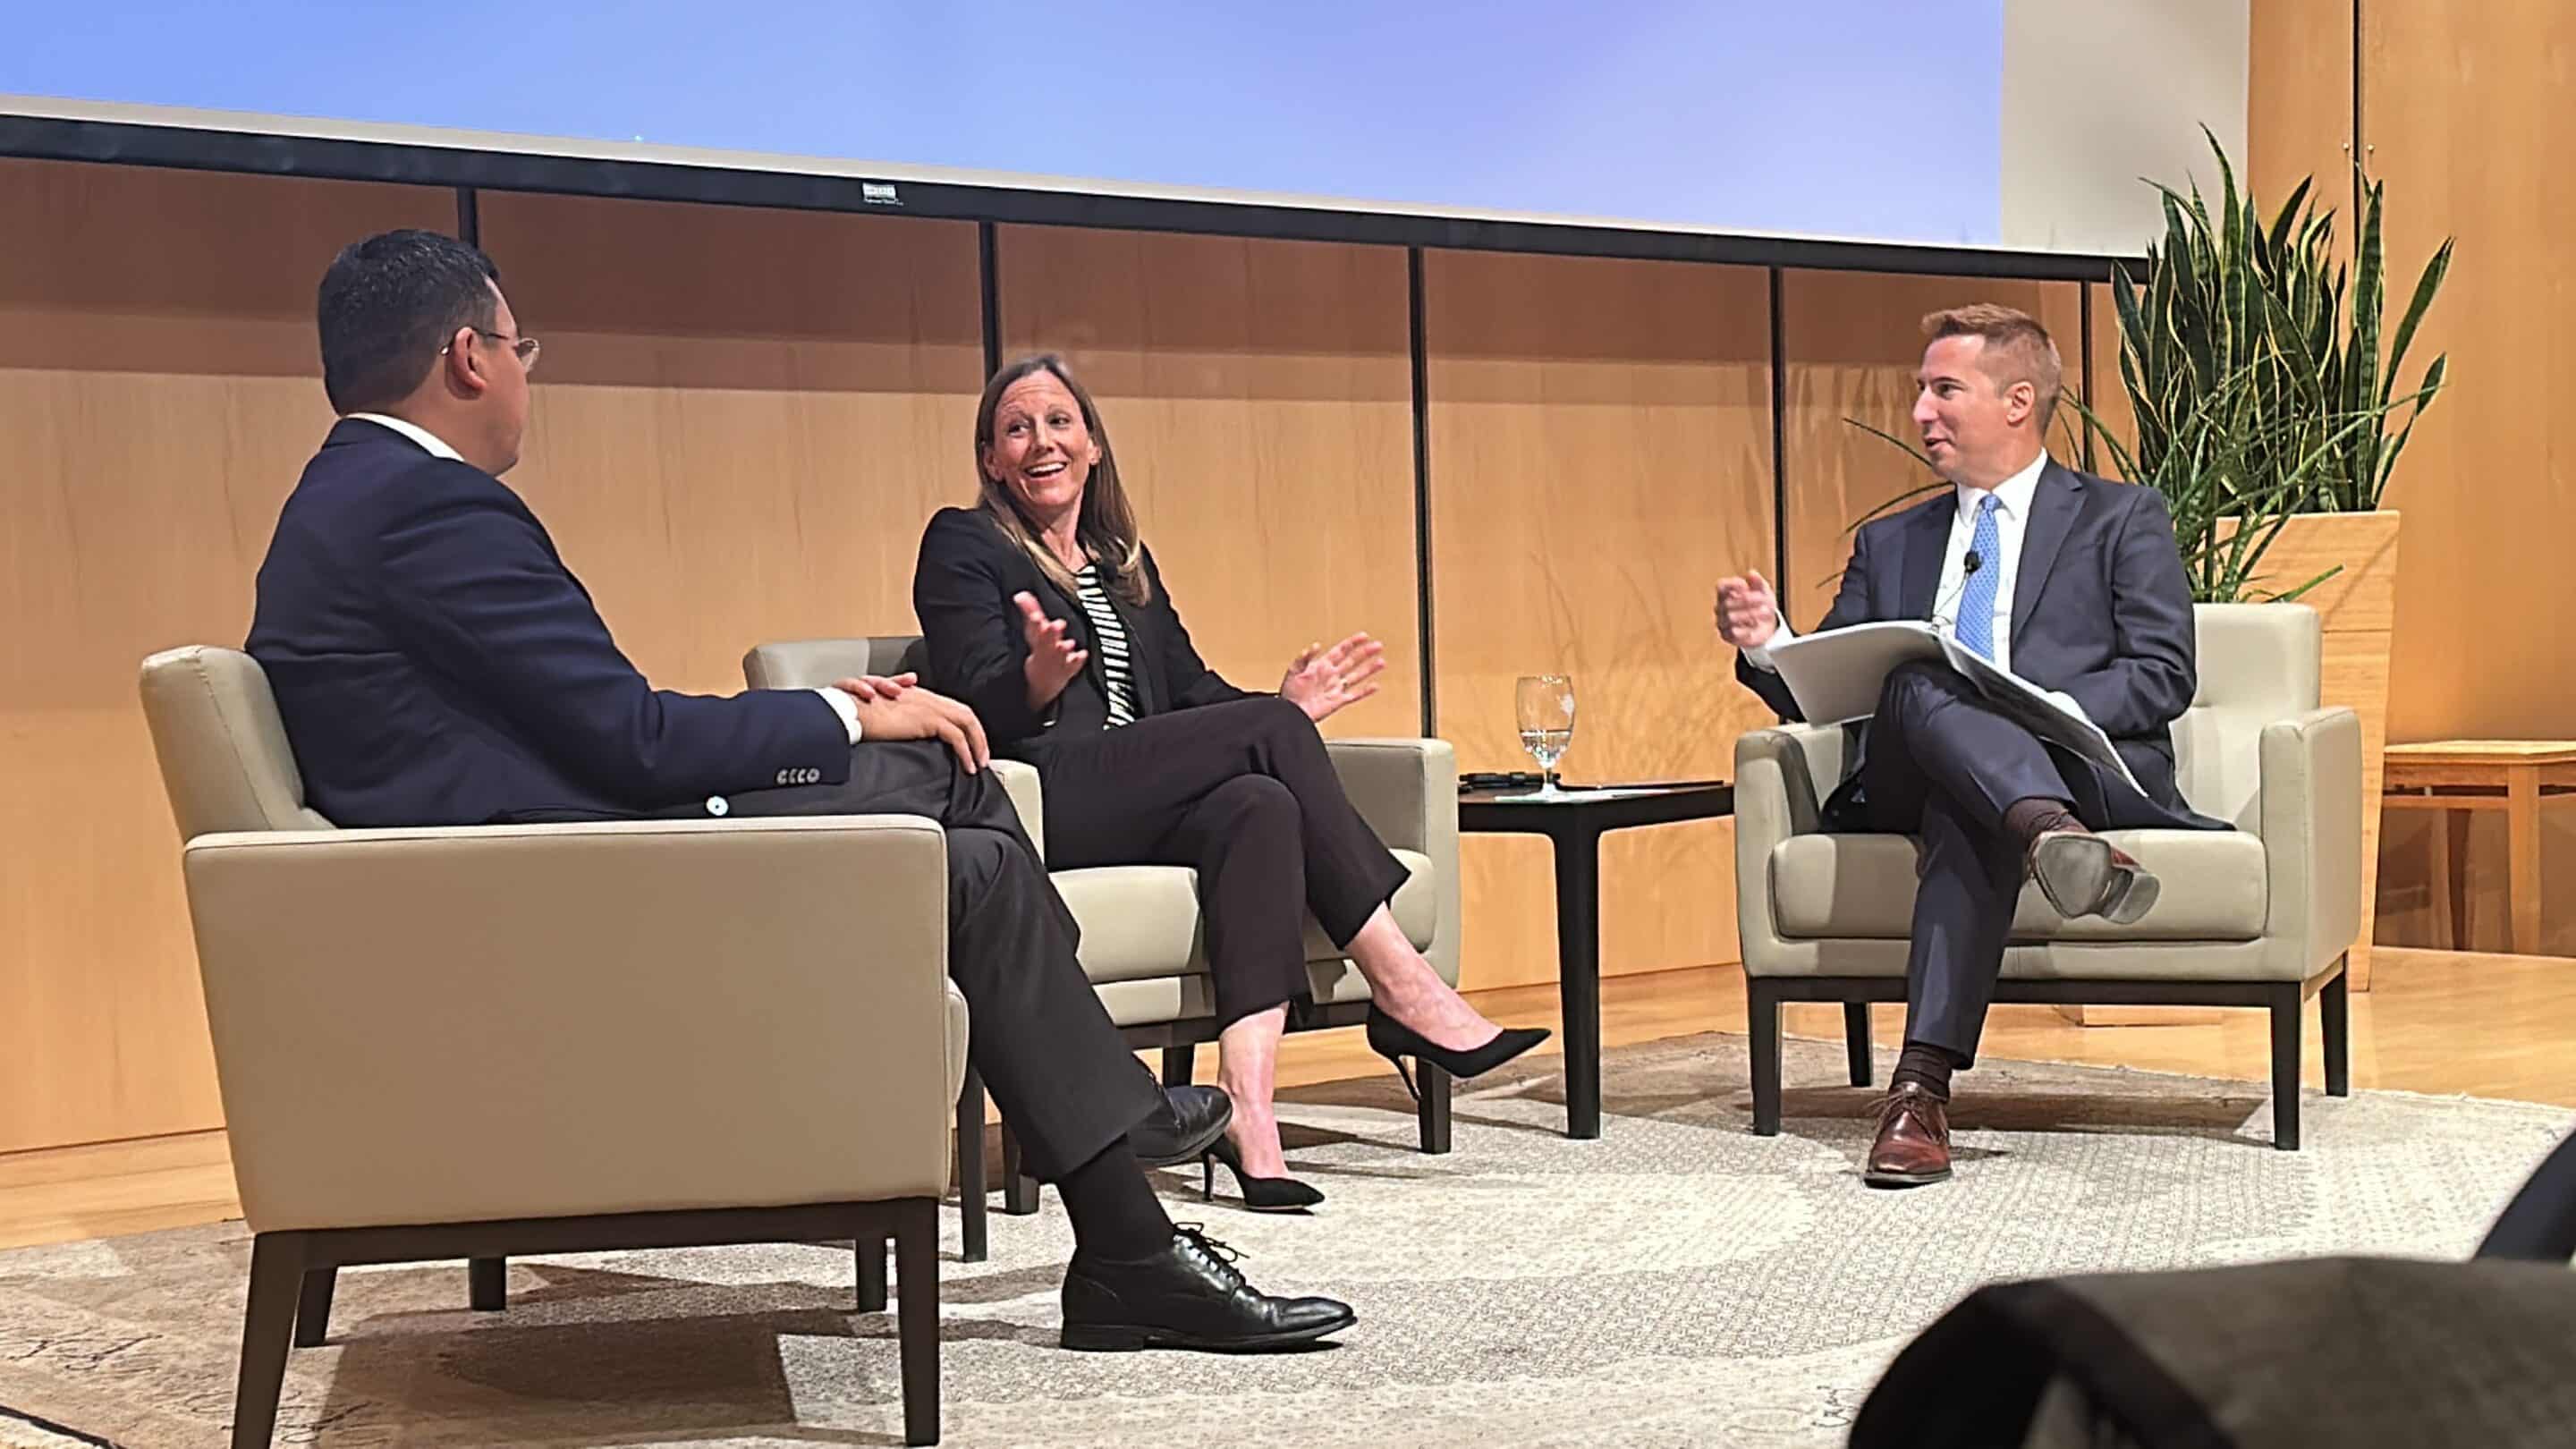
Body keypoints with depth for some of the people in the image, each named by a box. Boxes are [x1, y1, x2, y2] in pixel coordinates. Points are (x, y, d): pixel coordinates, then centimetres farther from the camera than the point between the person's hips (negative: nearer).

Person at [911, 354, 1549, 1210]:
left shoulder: (1123, 561, 28)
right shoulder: (963, 547, 7)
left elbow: (1191, 692, 25)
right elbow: (979, 706, -7)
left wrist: (1282, 707, 6)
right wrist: (1038, 677, -29)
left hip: (1138, 809, 6)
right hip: (1039, 805, -5)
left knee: (1258, 805, -32)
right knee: (1271, 732, -23)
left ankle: (1246, 1107, -46)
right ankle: (1404, 991, -24)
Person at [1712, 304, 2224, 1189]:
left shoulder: (2121, 520, 16)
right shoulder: (1890, 543, 28)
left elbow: (2164, 676, 3)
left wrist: (2053, 710, -15)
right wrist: (1769, 644, -1)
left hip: (2082, 767, -2)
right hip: (1912, 775, 3)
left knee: (1968, 810, -39)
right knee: (1916, 684, -34)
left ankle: (1925, 1081, -51)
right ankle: (2055, 839, -62)